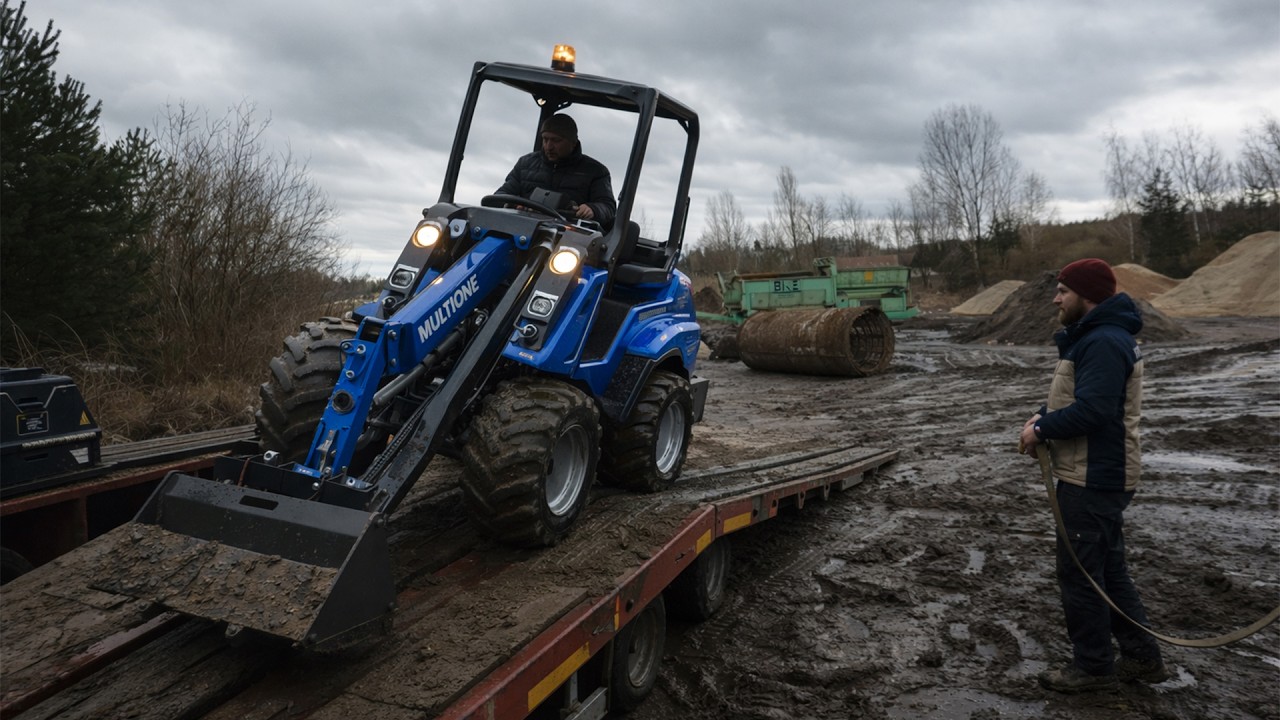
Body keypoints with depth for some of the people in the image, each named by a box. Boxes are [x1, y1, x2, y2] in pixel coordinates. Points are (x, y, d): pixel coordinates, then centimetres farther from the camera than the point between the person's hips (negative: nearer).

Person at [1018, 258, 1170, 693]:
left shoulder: (1105, 342, -22)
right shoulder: (1093, 336, 14)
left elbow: (1090, 410, -29)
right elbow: (1072, 395, 19)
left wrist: (1041, 430, -16)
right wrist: (1042, 417, 1)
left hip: (1094, 480, -11)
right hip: (1097, 474, 11)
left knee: (1079, 573, 1)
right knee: (1107, 568, 19)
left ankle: (1093, 667, 15)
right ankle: (1142, 657, 30)